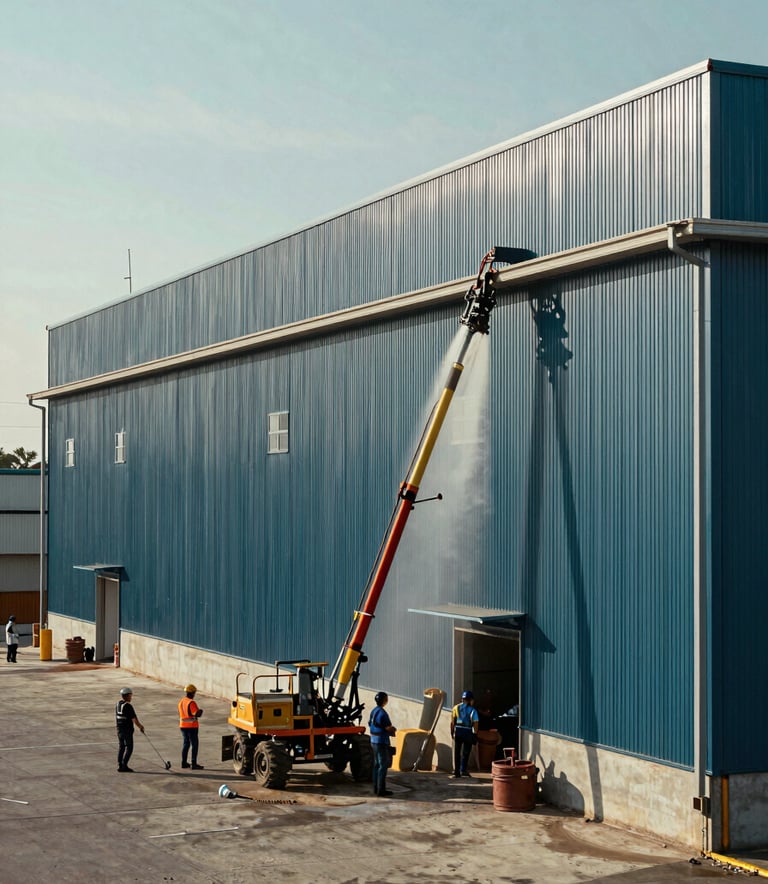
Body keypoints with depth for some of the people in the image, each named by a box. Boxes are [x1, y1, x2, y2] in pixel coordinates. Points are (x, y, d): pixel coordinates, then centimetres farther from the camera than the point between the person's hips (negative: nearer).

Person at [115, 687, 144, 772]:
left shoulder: (118, 704, 7)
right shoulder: (128, 706, -18)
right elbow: (134, 719, -16)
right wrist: (140, 726, 0)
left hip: (119, 729, 8)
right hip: (127, 730, -8)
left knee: (121, 747, 13)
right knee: (129, 748, -1)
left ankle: (120, 766, 13)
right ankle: (124, 766, -5)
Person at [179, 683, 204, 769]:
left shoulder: (181, 701, 9)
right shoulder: (191, 702, -18)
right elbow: (197, 714, -25)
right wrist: (200, 711, -3)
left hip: (183, 725, 8)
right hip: (192, 726, -8)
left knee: (185, 743, 17)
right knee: (194, 744, -2)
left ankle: (184, 763, 20)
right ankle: (194, 764, -4)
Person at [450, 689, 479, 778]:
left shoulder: (456, 708, 5)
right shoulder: (472, 710, -3)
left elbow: (452, 722, 3)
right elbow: (475, 723, -8)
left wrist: (452, 732, 9)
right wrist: (475, 735, -1)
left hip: (458, 731, 2)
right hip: (468, 732, -2)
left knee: (457, 752, 8)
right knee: (465, 752, 11)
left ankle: (456, 772, 7)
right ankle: (463, 770, 4)